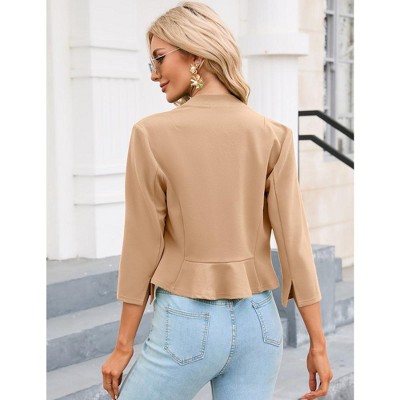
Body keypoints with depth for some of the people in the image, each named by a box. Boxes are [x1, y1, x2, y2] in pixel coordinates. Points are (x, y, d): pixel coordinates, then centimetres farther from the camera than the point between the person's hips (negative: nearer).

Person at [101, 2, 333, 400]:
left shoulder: (152, 133, -10)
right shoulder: (272, 135, -2)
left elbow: (142, 247, -7)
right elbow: (294, 241, -4)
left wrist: (123, 346, 3)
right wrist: (318, 344, 2)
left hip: (187, 323, -4)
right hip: (258, 323, 4)